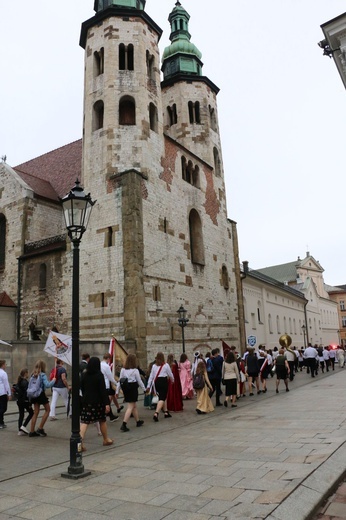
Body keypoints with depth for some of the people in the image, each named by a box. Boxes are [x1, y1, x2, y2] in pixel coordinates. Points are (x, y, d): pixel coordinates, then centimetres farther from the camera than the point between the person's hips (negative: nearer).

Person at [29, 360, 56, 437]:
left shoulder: (33, 375, 6)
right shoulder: (42, 375, -14)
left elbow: (30, 385, 10)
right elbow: (47, 385, -22)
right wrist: (53, 380, -8)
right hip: (41, 394, -7)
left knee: (36, 412, 13)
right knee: (47, 410, 10)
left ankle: (32, 431, 13)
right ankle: (40, 429, 6)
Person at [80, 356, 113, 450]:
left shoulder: (84, 375, 1)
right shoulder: (99, 375, -12)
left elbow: (82, 388, 9)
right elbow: (103, 390, -15)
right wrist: (107, 403, -14)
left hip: (86, 401, 3)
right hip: (98, 402, -3)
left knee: (84, 422, 0)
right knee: (102, 421, 14)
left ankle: (81, 441, -17)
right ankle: (106, 440, 29)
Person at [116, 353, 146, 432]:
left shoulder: (123, 370, 3)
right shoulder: (135, 370, -10)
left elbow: (119, 381, 4)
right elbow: (139, 381, -3)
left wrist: (117, 391, 9)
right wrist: (144, 389, 11)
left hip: (125, 388, 6)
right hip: (133, 388, -6)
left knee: (134, 405, 20)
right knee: (130, 407, -2)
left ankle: (138, 421, 33)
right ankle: (124, 425, -11)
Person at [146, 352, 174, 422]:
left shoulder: (154, 365, 4)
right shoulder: (166, 365, -5)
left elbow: (151, 376, 5)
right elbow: (170, 375, 5)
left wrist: (148, 386, 9)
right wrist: (173, 380, 25)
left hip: (156, 382, 5)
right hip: (163, 381, -5)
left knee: (164, 397, 20)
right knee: (162, 398, -5)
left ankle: (166, 412, 28)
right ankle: (156, 414, -19)